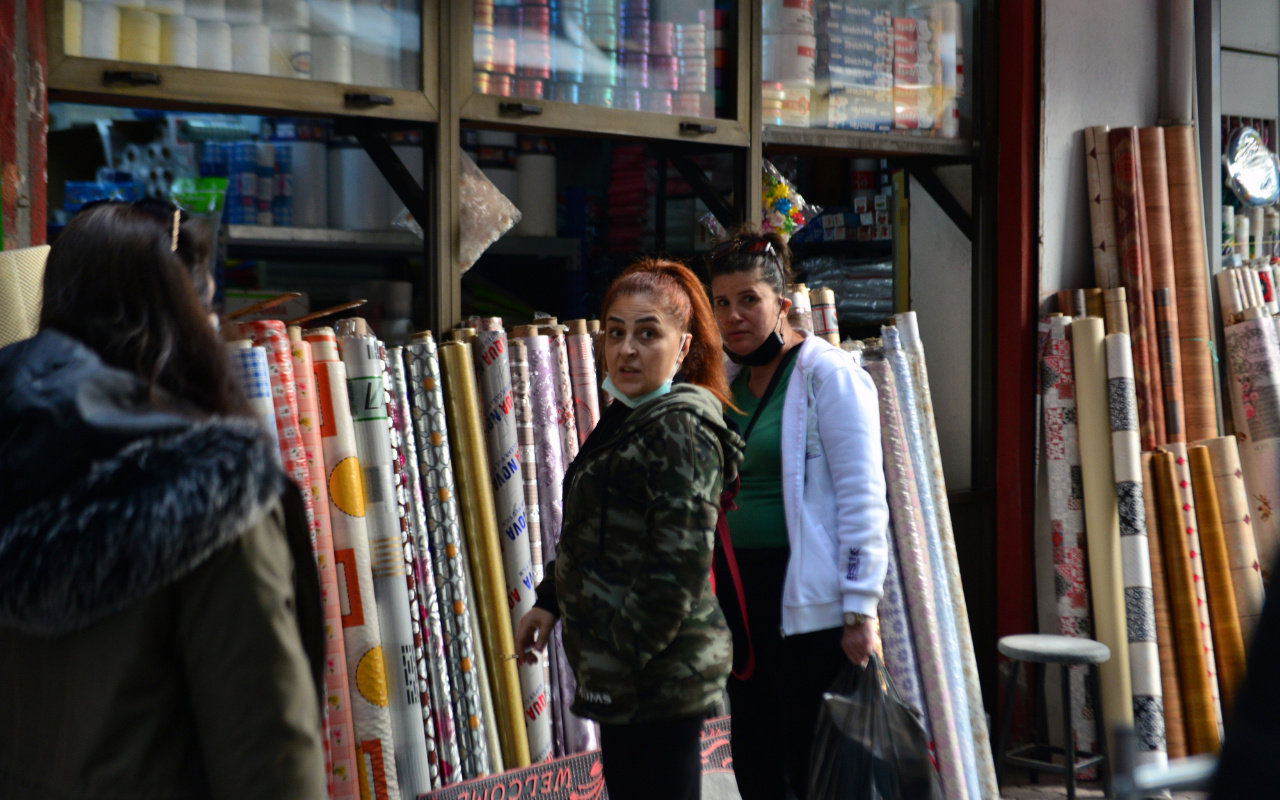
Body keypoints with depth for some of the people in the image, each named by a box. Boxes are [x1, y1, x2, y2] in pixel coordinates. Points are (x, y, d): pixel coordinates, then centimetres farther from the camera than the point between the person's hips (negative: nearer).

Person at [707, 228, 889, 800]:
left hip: (807, 599, -7)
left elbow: (862, 497, -12)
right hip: (737, 592, 7)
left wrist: (860, 610, -16)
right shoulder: (729, 379, 13)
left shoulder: (827, 375, -9)